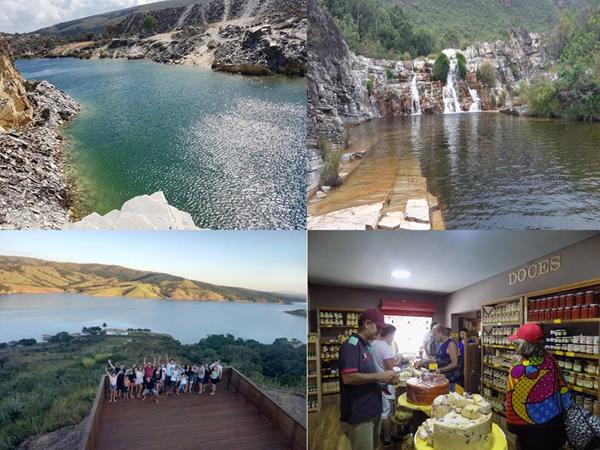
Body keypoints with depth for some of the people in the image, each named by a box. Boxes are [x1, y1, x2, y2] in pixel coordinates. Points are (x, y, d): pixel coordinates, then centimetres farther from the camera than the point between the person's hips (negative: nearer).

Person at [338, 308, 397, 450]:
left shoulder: (366, 345, 12)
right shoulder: (351, 345, -18)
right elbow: (348, 378, -28)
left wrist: (384, 379, 3)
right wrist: (380, 376, -21)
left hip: (372, 410, 10)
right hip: (359, 413, -10)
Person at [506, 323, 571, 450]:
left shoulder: (517, 371, -25)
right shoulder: (550, 359, -9)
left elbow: (513, 401, -16)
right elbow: (562, 386, 4)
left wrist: (512, 425, -2)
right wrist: (567, 408, 19)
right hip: (555, 421, 5)